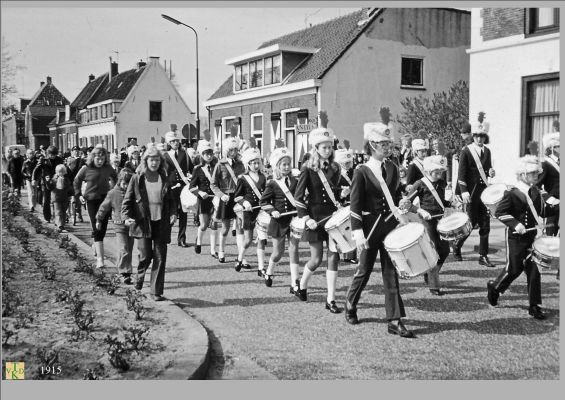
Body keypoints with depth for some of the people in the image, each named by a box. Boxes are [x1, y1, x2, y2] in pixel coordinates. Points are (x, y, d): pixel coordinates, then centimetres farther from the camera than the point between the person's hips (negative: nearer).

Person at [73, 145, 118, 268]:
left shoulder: (108, 168, -1)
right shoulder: (86, 169, -7)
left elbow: (115, 177, 19)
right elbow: (77, 181, 10)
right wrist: (78, 195, 4)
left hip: (105, 199, 3)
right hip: (92, 200, -3)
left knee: (103, 228, 8)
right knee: (97, 229, -8)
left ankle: (96, 245, 37)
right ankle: (100, 258, -11)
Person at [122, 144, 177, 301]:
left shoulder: (164, 180, 9)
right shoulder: (137, 179, 2)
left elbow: (171, 200, 16)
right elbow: (127, 200, 2)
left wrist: (173, 213, -2)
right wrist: (127, 216, -13)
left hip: (161, 224, 2)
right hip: (143, 223, -2)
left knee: (160, 258, 1)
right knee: (145, 256, -6)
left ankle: (156, 291, 10)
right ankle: (140, 276, 28)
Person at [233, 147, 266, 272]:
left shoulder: (262, 178, 8)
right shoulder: (242, 179, -4)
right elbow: (236, 196, -2)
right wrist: (244, 202, -19)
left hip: (261, 210, 3)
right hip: (247, 211, -3)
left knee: (261, 239, 0)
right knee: (248, 239, 1)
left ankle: (261, 267, 4)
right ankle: (240, 259, 28)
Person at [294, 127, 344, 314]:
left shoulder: (335, 168, 7)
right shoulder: (308, 168, -6)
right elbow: (298, 196, -8)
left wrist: (341, 191, -3)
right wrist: (306, 218, -15)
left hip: (333, 215, 4)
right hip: (315, 217, -4)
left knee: (333, 256, -1)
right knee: (316, 259, 1)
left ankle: (331, 299, 6)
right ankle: (301, 286, 29)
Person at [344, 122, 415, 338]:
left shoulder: (392, 168, 7)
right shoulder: (362, 172, -9)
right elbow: (355, 205, -11)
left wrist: (402, 203, -5)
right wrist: (358, 233, -18)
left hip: (390, 225, 4)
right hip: (370, 227, -4)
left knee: (391, 272, 3)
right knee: (364, 270, 9)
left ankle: (395, 321, 6)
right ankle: (350, 306, 34)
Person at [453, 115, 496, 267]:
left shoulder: (487, 151, 10)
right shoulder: (466, 151, -7)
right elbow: (461, 173, -11)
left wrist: (490, 172, -4)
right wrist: (464, 191, -20)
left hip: (483, 190, 5)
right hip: (470, 192, -5)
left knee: (485, 224, 3)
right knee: (472, 223, -2)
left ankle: (483, 256, 10)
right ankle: (456, 246, 22)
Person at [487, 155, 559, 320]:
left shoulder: (537, 192, 8)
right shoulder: (512, 194, -12)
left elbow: (542, 211, 16)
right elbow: (499, 212, -14)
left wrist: (555, 208, -1)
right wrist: (515, 223, -24)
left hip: (532, 237, 6)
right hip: (516, 238, -5)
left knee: (534, 270, 2)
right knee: (514, 269, 0)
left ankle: (534, 306, 9)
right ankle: (494, 288, 28)